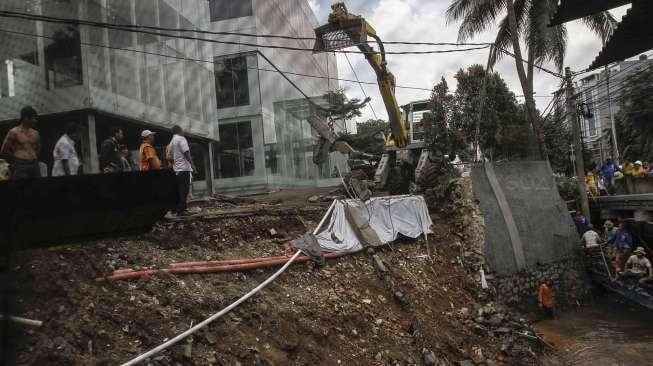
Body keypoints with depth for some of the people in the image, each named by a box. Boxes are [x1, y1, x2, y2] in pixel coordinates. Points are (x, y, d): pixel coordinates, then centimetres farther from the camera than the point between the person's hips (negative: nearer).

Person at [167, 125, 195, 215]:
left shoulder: (172, 141, 18)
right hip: (184, 168, -9)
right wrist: (192, 164, -15)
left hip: (177, 169, 9)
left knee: (179, 190, 12)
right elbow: (186, 153, -16)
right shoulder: (181, 139, -8)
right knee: (184, 190, -8)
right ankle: (181, 210, -9)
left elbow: (168, 157, 20)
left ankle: (178, 209, 15)